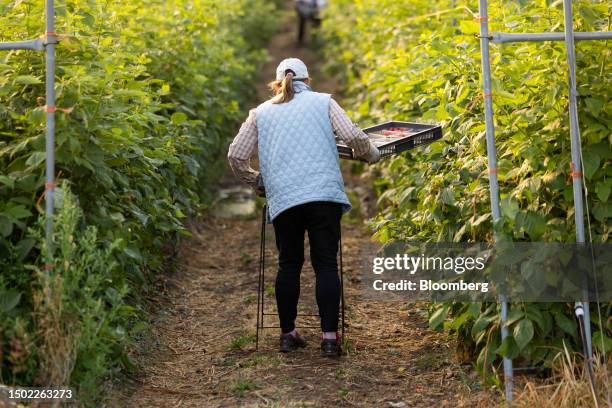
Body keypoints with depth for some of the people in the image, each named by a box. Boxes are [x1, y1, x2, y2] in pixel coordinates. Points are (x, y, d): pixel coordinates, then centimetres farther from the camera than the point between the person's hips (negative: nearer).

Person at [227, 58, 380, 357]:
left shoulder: (261, 112, 17)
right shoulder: (322, 102, 13)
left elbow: (236, 156, 13)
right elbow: (353, 136, 1)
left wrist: (256, 181, 29)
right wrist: (372, 155, 20)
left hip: (282, 198, 1)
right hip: (324, 194, -1)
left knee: (289, 264, 12)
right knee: (326, 264, 1)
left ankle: (288, 334, 16)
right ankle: (330, 336, -4)